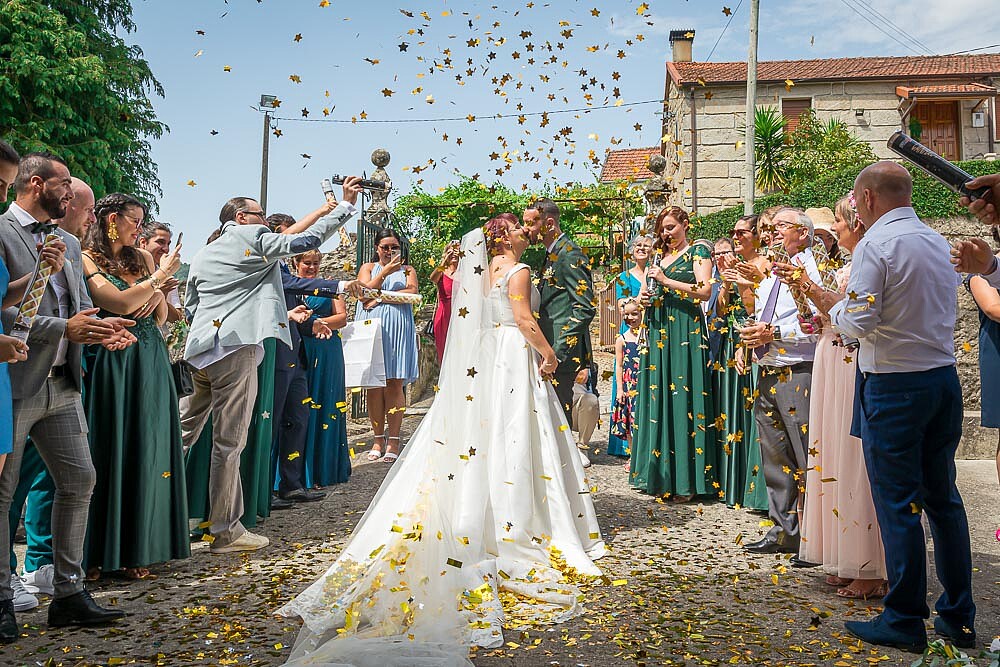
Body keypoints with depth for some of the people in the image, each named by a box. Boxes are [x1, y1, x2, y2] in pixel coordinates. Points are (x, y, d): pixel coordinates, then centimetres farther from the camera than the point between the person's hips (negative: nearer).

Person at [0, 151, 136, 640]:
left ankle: (68, 594, 20)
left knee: (79, 481, 9)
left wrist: (101, 326, -2)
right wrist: (63, 329, -19)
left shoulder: (69, 243, 17)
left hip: (61, 384, 8)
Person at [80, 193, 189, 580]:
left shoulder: (142, 259, 15)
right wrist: (160, 276, -5)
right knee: (110, 453, -1)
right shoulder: (86, 260, -3)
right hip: (111, 363, -5)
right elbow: (121, 304, -15)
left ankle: (137, 549, 13)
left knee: (146, 453, 5)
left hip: (150, 363, 6)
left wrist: (157, 293, -2)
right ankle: (98, 552, 10)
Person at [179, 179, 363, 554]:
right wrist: (346, 204, 1)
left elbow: (190, 309, 24)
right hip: (236, 348, -8)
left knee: (182, 433, 15)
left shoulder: (201, 256, 23)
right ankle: (225, 530, 4)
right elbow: (305, 241, -4)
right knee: (229, 441, -3)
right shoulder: (254, 239, 2)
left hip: (199, 350, 8)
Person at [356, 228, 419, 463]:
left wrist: (381, 298, -7)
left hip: (398, 328, -1)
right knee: (374, 384, -2)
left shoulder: (407, 269, 16)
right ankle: (378, 438, 4)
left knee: (394, 384, -6)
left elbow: (413, 292, -3)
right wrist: (385, 272, -7)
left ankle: (393, 439, -4)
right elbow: (364, 294, 0)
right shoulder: (368, 267, 18)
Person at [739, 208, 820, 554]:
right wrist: (750, 334, 8)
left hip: (798, 373, -9)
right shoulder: (770, 274, 21)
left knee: (808, 460, -5)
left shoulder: (812, 270, -6)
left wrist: (774, 333, -17)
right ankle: (784, 530, 24)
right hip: (766, 374, 9)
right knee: (775, 457, 13)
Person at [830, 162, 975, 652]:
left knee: (898, 504, 0)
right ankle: (958, 617, 23)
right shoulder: (937, 241, 11)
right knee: (943, 497, 14)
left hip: (894, 386, -8)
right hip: (945, 377, 8)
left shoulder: (875, 245, -12)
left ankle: (904, 621, 9)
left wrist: (836, 310, 1)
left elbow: (859, 322, -18)